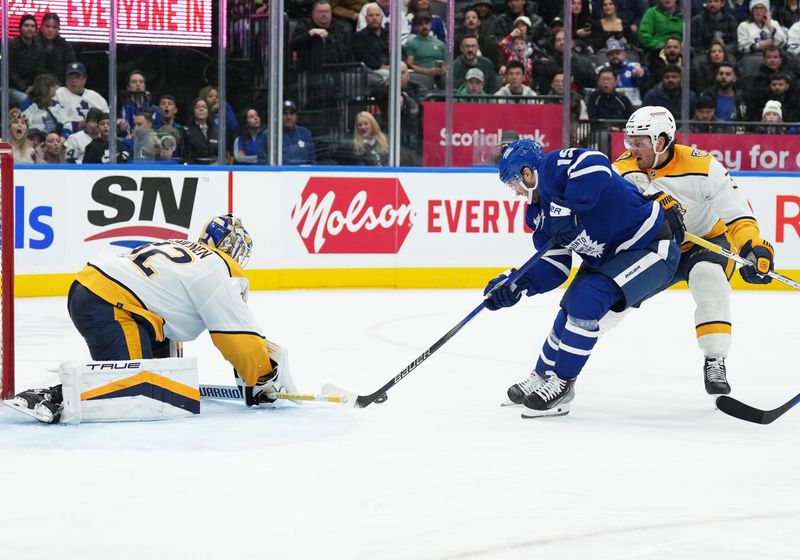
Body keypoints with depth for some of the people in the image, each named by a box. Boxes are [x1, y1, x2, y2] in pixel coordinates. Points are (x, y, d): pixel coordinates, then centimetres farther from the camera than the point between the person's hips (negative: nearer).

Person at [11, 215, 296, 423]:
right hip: (111, 307, -10)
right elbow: (239, 337, -2)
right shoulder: (217, 269, 0)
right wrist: (267, 379, 9)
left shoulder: (180, 248, 26)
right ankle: (52, 396, -27)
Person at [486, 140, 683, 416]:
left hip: (651, 246, -11)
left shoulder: (552, 166, -19)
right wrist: (517, 284, -8)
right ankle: (542, 377, 31)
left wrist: (569, 209, -35)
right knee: (572, 307, 14)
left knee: (586, 300, -20)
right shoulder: (539, 213, 9)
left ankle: (561, 384, -9)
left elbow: (595, 164, -40)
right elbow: (552, 266, 6)